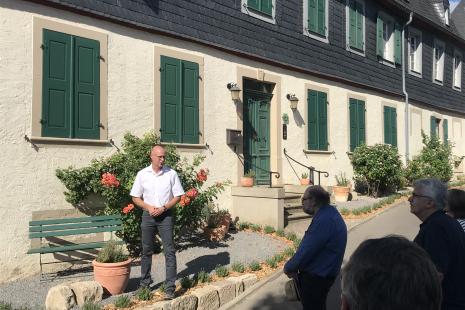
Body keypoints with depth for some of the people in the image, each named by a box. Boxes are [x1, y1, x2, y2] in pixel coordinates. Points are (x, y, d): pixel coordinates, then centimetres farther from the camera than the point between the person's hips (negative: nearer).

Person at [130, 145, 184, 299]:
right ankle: (145, 283, 28)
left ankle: (170, 287, 0)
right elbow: (136, 197, 4)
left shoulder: (171, 173, -5)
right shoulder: (142, 174, -1)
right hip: (148, 215, 2)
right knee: (146, 250, 12)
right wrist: (148, 207, -12)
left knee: (169, 251, -5)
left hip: (166, 215, -2)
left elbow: (178, 196, -2)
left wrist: (163, 208, -14)